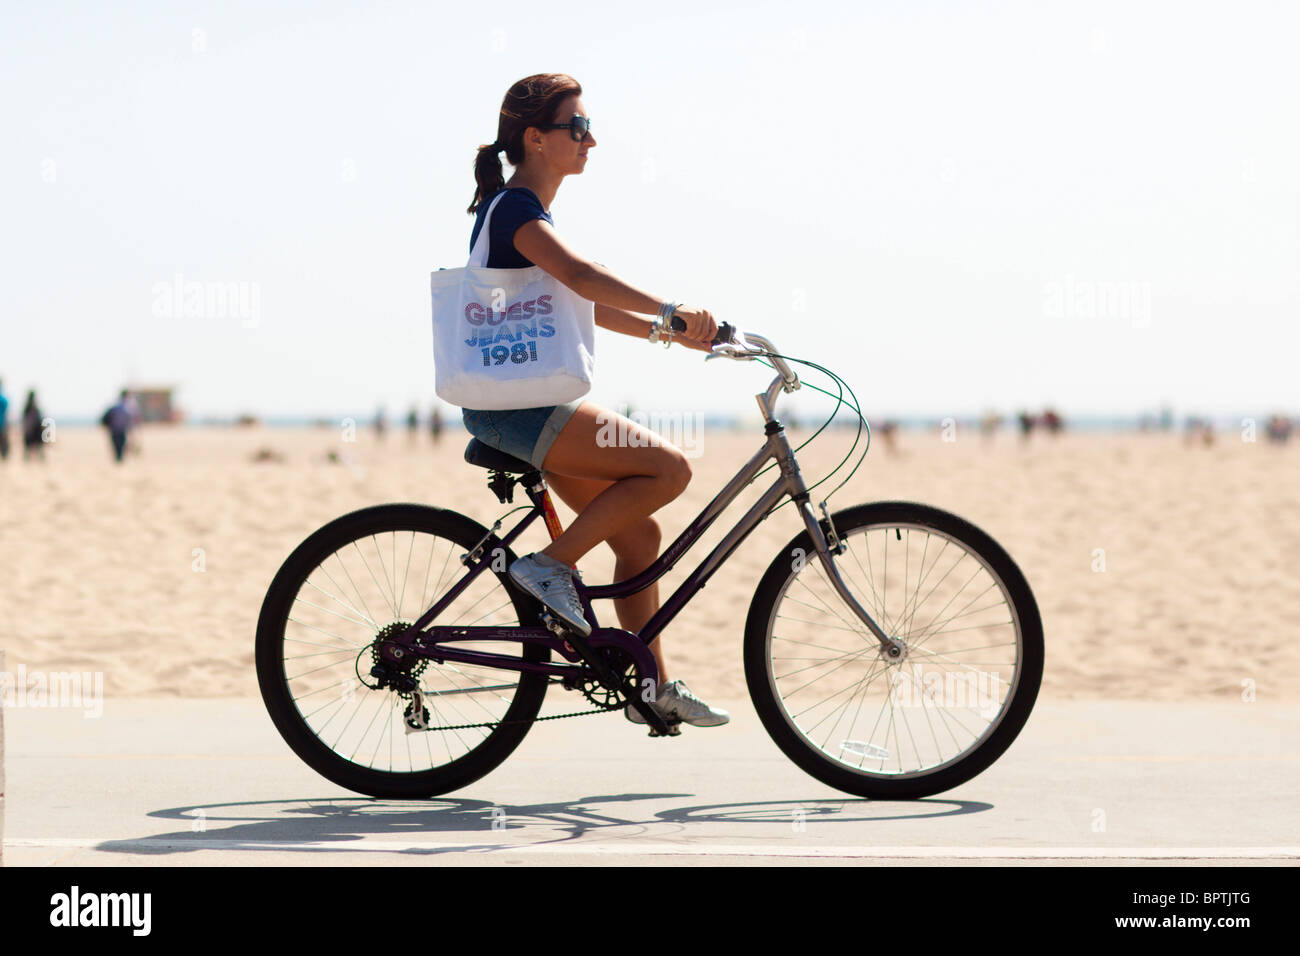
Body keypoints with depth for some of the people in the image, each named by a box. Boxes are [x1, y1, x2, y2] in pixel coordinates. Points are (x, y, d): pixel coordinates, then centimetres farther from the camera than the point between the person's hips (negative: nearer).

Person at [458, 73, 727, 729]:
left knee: (639, 534, 10)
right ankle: (551, 564, -9)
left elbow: (588, 307, 24)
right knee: (669, 468, -17)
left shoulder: (524, 210, 19)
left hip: (526, 407, 10)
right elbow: (582, 277, -31)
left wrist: (675, 333, 18)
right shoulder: (516, 209, -13)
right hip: (514, 408, -10)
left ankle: (652, 688, 16)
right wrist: (673, 310, -36)